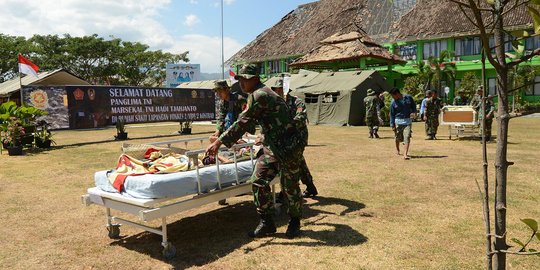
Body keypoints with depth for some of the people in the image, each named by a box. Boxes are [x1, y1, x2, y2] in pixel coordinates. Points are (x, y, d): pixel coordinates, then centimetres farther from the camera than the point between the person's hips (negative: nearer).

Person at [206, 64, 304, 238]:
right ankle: (267, 223, 12)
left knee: (290, 187, 5)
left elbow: (242, 123, -22)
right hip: (272, 147, 10)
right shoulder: (264, 93, 14)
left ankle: (295, 222, 27)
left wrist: (219, 142, -20)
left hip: (288, 148, -9)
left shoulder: (258, 95, -18)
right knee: (259, 182, 2)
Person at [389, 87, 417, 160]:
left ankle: (405, 154, -14)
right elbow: (392, 115, 0)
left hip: (408, 121, 0)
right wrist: (392, 125, -4)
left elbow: (413, 105, 14)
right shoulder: (393, 103, -3)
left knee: (407, 137, -11)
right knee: (398, 137, 8)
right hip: (398, 121, 0)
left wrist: (414, 112, -6)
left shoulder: (408, 98, 0)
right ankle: (397, 149, 38)